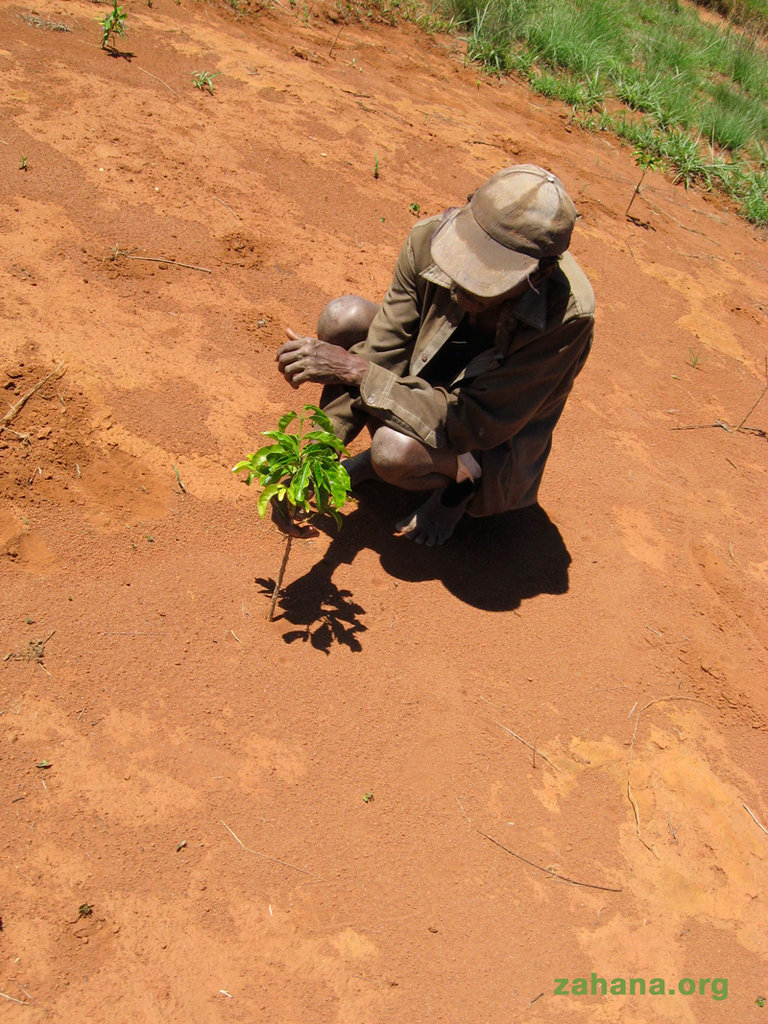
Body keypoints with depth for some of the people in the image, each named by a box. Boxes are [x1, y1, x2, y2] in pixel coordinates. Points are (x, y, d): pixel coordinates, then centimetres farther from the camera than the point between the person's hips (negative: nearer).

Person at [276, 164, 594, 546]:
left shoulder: (568, 314, -35)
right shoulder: (430, 239, -24)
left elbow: (477, 424, -33)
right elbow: (379, 354, -18)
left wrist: (353, 370, -36)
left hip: (495, 440, -4)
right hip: (432, 387, 5)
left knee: (395, 450, -35)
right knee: (343, 317, -19)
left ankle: (464, 477, 0)